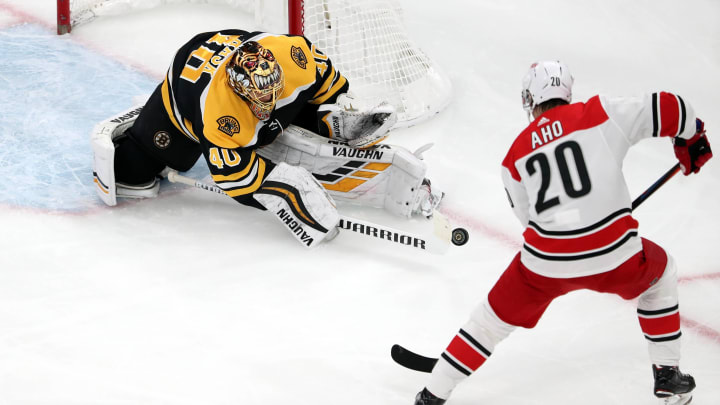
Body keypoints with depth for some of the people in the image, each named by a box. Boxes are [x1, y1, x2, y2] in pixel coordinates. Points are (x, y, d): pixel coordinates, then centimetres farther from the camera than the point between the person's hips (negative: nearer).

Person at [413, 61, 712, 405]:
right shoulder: (601, 113, 4)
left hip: (546, 262, 1)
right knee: (659, 272, 31)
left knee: (496, 316, 23)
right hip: (615, 257, -1)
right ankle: (667, 377, 30)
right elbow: (667, 109, 2)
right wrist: (692, 143, 22)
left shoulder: (515, 157, 12)